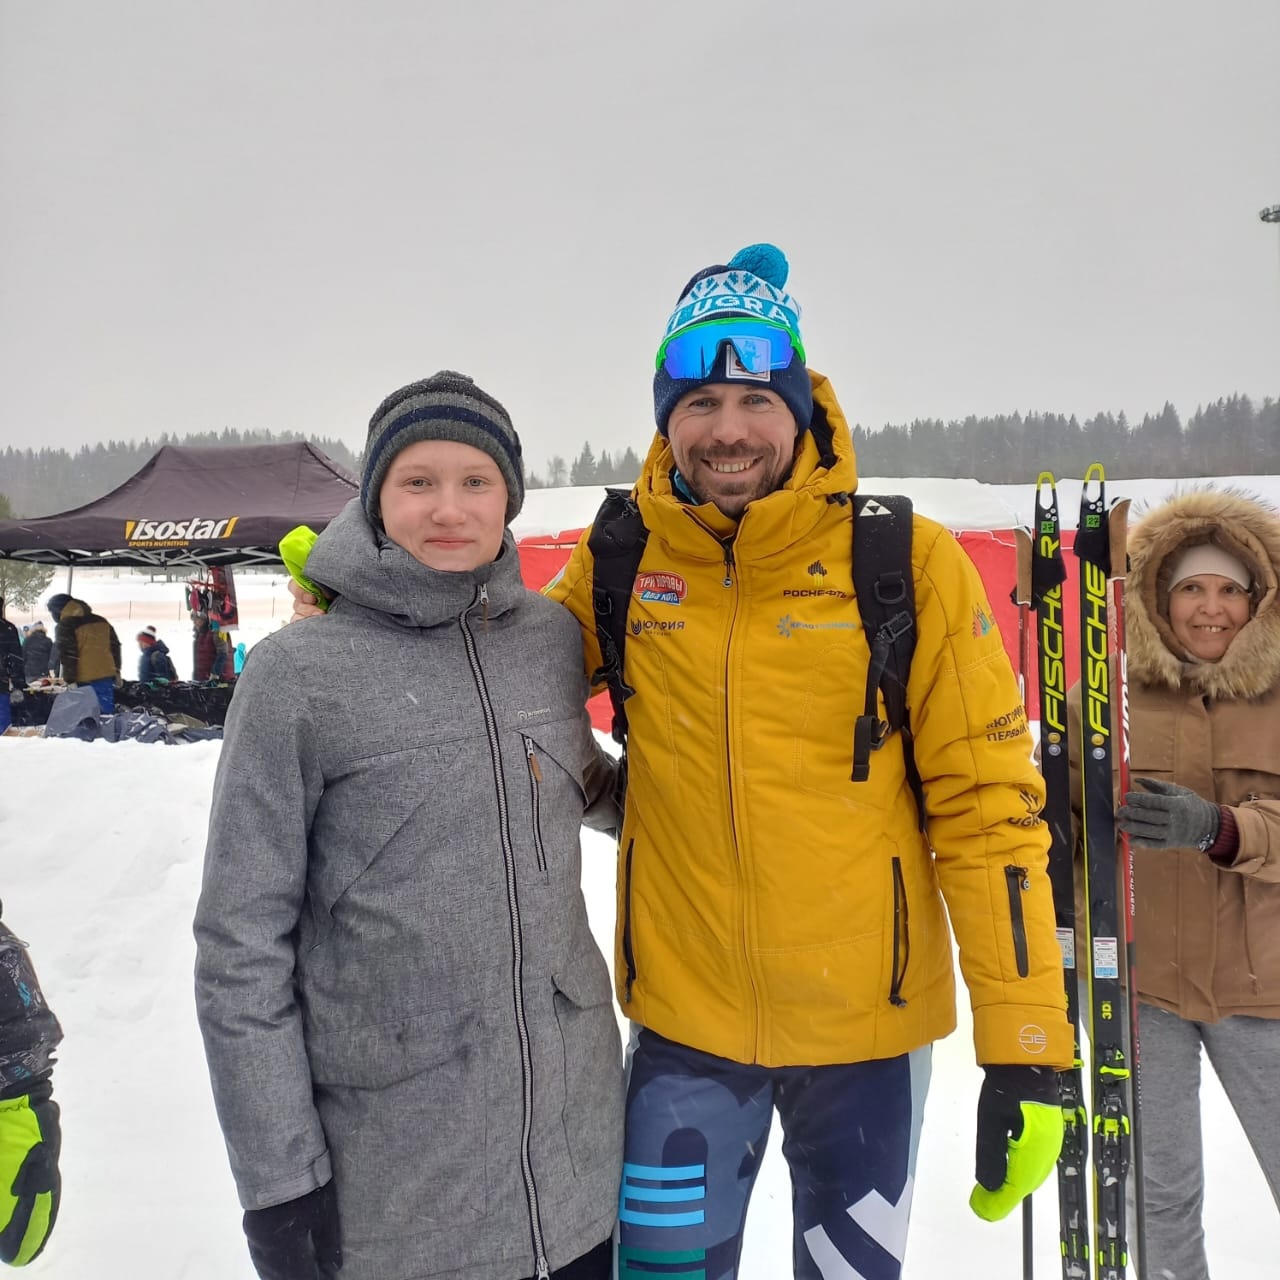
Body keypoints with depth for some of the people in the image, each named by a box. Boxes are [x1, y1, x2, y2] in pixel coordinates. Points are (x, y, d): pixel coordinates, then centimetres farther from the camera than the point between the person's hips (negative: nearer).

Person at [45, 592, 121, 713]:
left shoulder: (65, 626, -6)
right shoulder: (101, 621, 15)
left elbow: (68, 655, -13)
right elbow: (115, 645, 19)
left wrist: (70, 681, -13)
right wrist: (116, 671, 23)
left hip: (85, 681, -6)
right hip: (107, 677, 6)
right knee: (107, 713, 10)